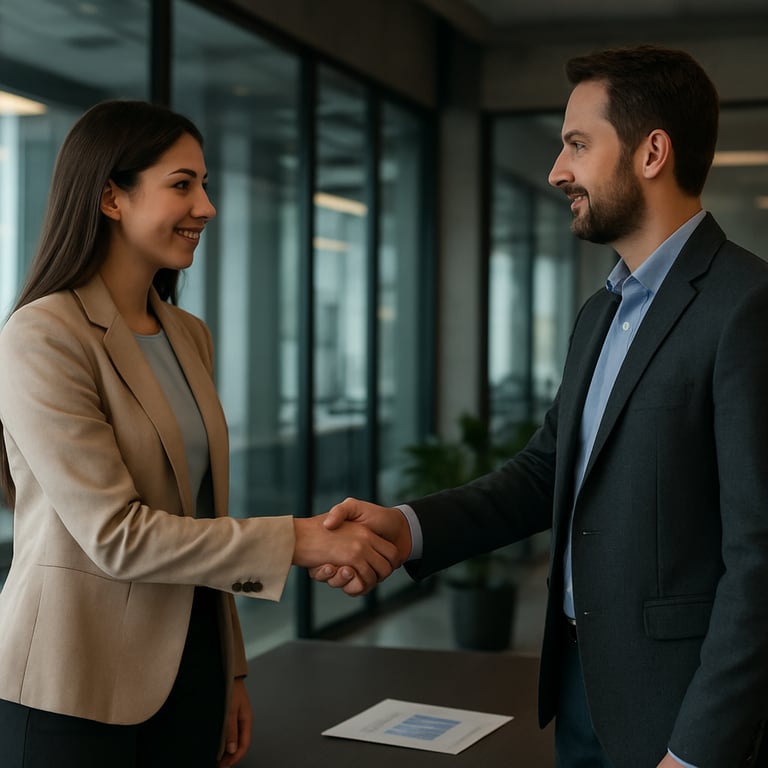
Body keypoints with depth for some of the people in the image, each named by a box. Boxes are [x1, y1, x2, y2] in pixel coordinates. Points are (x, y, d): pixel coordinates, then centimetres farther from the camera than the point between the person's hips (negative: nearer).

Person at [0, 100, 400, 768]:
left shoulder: (190, 337, 9)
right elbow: (114, 534, -20)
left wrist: (231, 671, 13)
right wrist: (298, 540, -21)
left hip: (189, 671, 7)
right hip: (74, 693, -6)